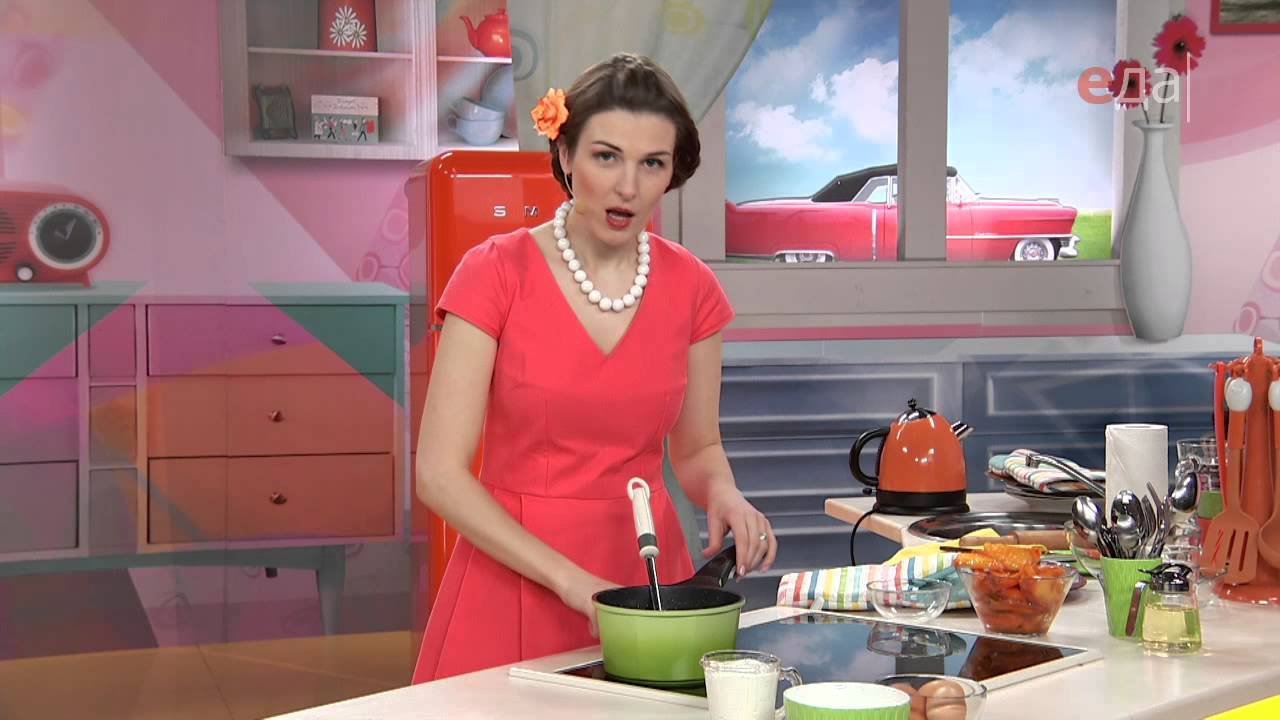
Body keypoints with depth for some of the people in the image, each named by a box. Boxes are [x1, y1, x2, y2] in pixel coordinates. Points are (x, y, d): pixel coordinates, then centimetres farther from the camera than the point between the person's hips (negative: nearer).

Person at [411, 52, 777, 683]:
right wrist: (569, 579, -20)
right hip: (514, 580, -3)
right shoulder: (496, 273, -11)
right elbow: (440, 474, -13)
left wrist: (722, 494, -10)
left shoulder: (692, 288, 0)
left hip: (645, 573, 3)